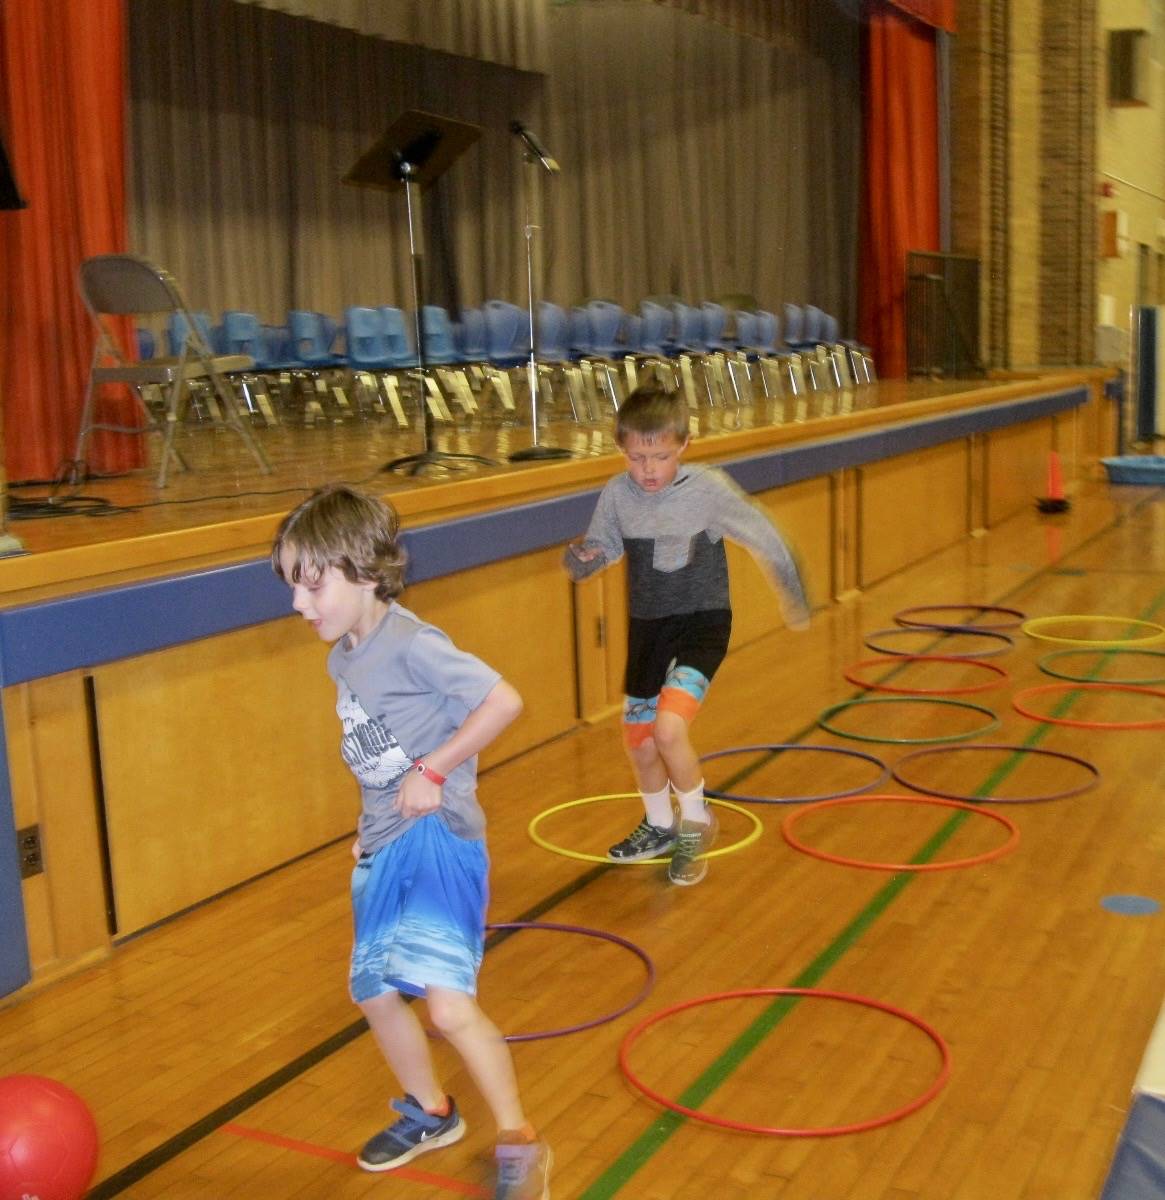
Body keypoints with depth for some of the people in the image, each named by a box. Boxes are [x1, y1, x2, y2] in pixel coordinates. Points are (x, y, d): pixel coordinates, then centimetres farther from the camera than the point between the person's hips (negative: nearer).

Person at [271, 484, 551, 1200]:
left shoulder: (412, 645, -18)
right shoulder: (343, 658, 9)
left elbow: (503, 700, -22)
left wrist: (434, 770, -20)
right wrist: (371, 829, 13)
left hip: (438, 838, -10)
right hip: (383, 846, 10)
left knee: (449, 1003, -19)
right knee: (374, 991, 19)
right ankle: (431, 1114, 43)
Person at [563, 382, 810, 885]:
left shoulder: (709, 488, -16)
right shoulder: (617, 495, -9)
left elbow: (761, 535, -3)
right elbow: (599, 551, 2)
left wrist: (793, 595, 7)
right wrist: (580, 557, -22)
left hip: (702, 623, -4)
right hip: (646, 626, 5)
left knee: (669, 727, -23)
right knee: (638, 740, 15)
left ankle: (695, 823, 5)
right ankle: (659, 826, 43)